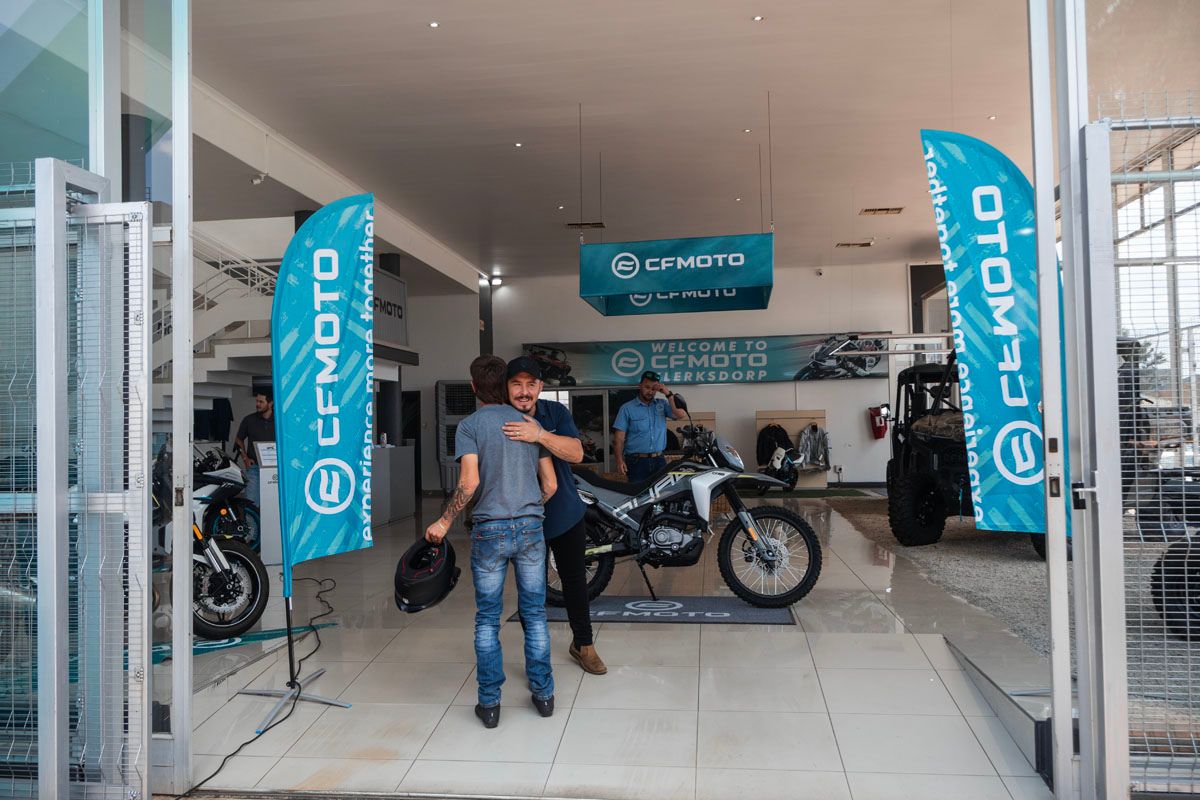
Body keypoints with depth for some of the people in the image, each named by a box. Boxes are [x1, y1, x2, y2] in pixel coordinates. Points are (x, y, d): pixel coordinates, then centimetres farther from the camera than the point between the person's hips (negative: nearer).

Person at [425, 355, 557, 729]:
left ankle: (489, 703, 15)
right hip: (531, 528, 3)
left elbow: (469, 483, -16)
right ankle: (543, 694, 21)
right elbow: (550, 484, 8)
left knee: (487, 620, 9)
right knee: (535, 615, 13)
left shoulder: (469, 425, -4)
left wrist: (443, 522, -4)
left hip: (489, 530, -3)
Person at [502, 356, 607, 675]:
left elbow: (576, 453, -20)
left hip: (566, 514, 2)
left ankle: (583, 644, 36)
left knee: (575, 580, 16)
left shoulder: (556, 412, -7)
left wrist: (540, 435, -36)